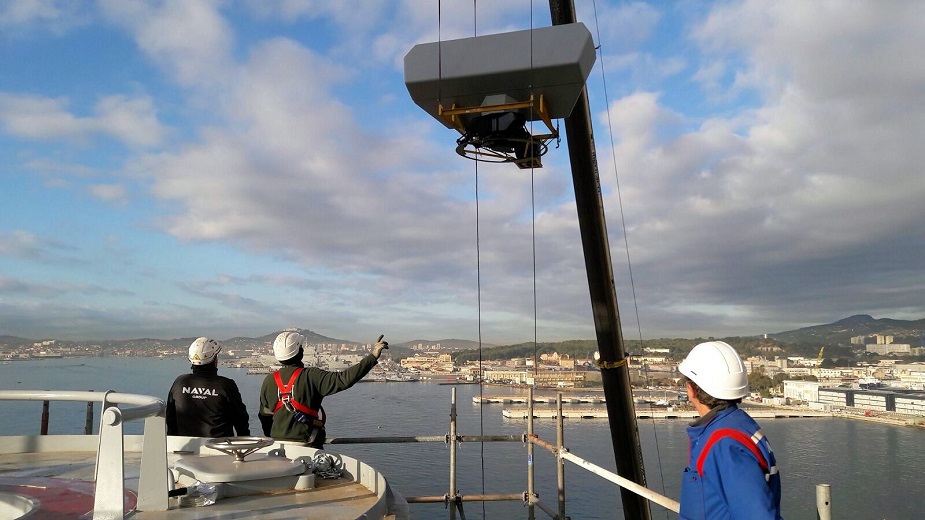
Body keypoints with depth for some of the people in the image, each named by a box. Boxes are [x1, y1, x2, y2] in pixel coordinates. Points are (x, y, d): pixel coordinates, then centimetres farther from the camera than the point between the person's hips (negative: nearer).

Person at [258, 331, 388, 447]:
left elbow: (264, 416, 13)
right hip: (306, 446, -5)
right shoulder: (311, 376, -12)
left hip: (277, 444, 5)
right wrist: (373, 357, -21)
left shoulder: (269, 381, 3)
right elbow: (344, 379, -22)